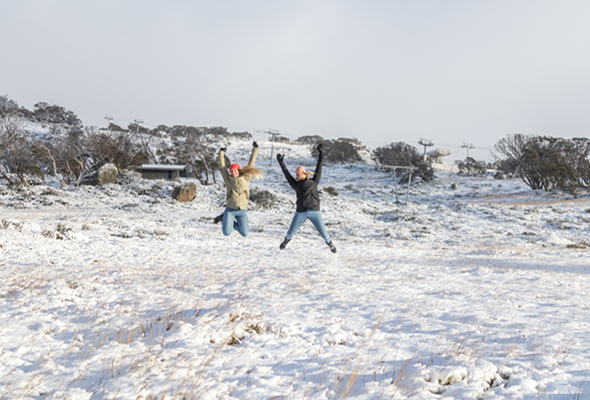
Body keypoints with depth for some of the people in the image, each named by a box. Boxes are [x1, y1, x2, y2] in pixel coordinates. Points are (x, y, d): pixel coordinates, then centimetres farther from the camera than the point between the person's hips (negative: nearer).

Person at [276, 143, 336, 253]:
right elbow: (286, 173, 17)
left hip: (314, 211, -1)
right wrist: (281, 162, 21)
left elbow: (319, 169, 12)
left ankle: (330, 243, 20)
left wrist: (321, 154, 11)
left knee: (322, 230, -5)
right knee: (291, 231, 6)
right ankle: (286, 240, 38)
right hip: (301, 212, 1)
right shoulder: (296, 185, 12)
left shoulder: (313, 182, 11)